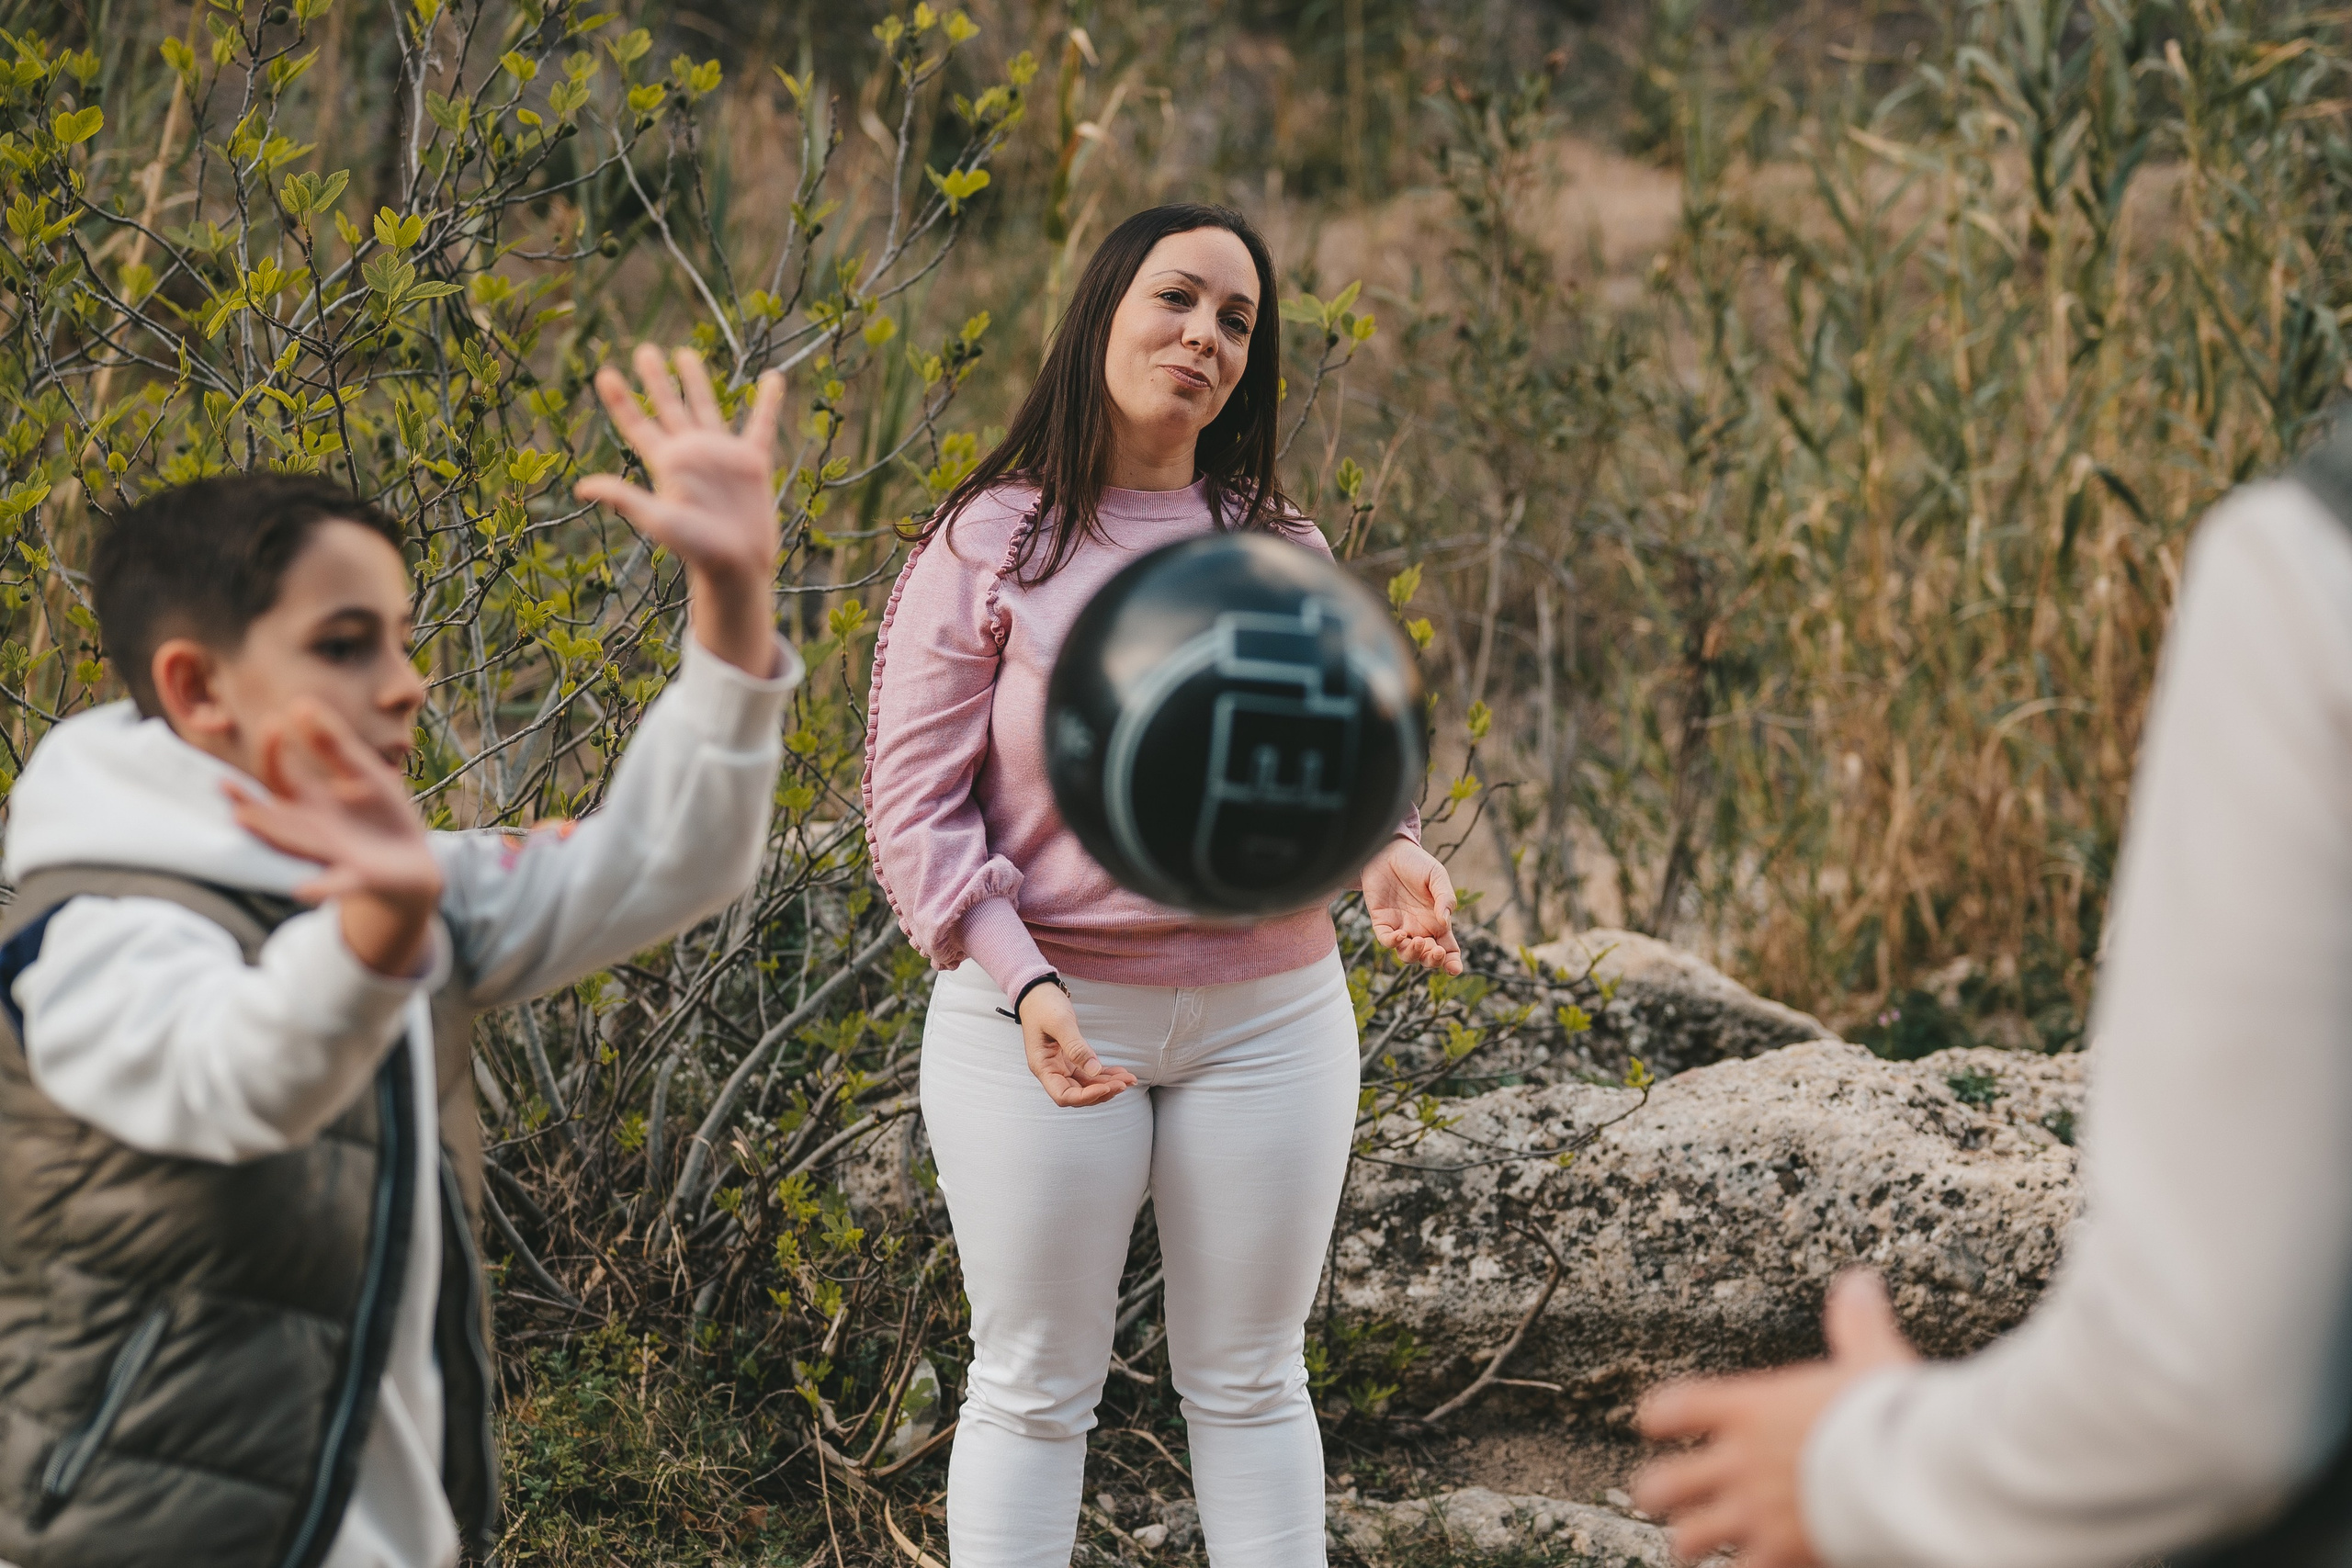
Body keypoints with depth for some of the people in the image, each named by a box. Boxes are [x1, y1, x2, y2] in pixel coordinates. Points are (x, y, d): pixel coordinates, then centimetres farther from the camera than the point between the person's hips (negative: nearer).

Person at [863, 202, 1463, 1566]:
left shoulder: (1281, 549, 5)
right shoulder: (989, 546, -5)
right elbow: (916, 801, -9)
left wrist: (1389, 852, -12)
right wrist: (1020, 983, -22)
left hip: (1269, 1017, 3)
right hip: (1044, 1017, -3)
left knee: (1251, 1382, 13)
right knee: (1034, 1388, 8)